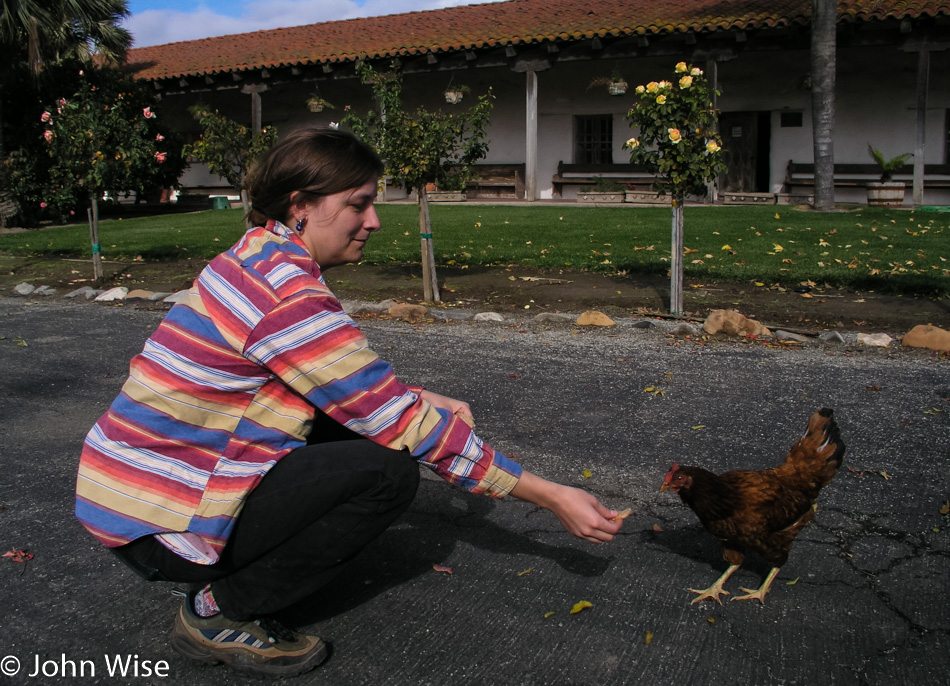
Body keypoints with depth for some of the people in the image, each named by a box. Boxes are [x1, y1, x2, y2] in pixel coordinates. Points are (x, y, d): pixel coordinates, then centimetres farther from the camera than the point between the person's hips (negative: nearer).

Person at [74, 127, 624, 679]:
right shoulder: (287, 296, -25)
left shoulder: (260, 258, 5)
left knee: (350, 419, 7)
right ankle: (219, 613, -3)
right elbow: (405, 426, -22)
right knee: (389, 470, -18)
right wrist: (552, 497, -16)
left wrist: (420, 399, 1)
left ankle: (226, 578, 10)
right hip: (157, 525, -9)